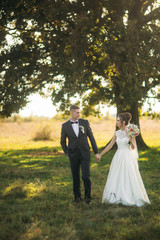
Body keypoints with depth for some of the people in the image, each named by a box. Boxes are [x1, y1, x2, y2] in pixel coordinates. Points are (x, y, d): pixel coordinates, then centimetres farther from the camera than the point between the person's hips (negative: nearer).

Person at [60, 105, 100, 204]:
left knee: (86, 176, -7)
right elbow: (63, 141, 13)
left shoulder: (85, 122, 0)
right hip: (73, 155, 1)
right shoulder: (65, 126, 0)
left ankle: (88, 196, 9)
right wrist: (67, 153, 5)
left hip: (85, 154, -1)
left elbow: (91, 137, 4)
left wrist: (96, 152, 2)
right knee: (76, 177, 7)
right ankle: (77, 196, 24)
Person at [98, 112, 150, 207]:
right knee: (117, 177, 8)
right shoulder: (117, 133, 6)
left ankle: (131, 198, 11)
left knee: (129, 177, -1)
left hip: (128, 157, -5)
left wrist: (132, 141, -22)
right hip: (118, 157, 5)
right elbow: (110, 145, 11)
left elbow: (133, 147, -1)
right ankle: (118, 197, 19)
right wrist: (101, 154, 11)